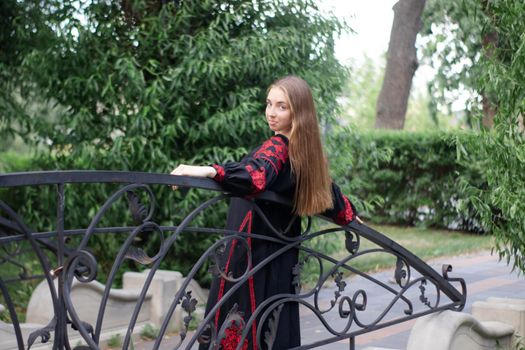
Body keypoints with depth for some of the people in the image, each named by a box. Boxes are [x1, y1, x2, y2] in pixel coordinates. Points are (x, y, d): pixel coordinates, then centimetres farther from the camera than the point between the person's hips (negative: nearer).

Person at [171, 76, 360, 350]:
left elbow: (256, 176, -37)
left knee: (237, 328, -7)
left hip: (252, 254, -9)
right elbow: (327, 191, 22)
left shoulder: (277, 147, -16)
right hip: (281, 256, 9)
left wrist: (211, 171, -51)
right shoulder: (306, 151, 9)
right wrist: (349, 216, 40)